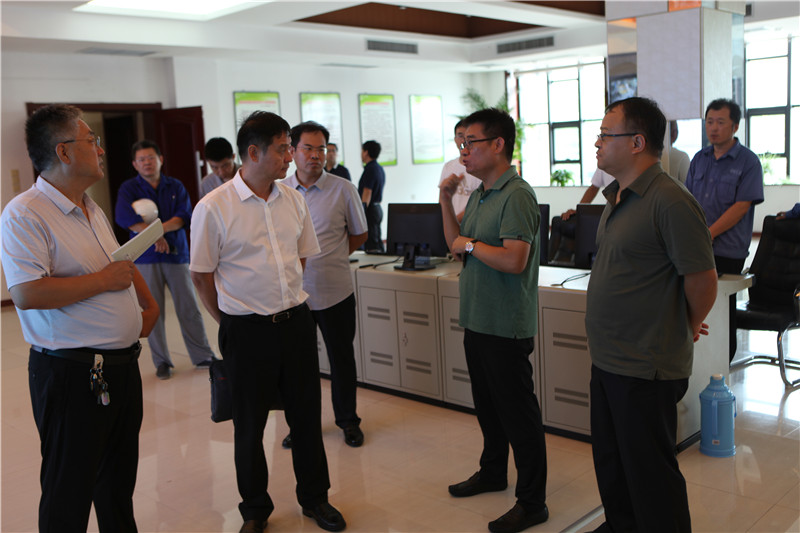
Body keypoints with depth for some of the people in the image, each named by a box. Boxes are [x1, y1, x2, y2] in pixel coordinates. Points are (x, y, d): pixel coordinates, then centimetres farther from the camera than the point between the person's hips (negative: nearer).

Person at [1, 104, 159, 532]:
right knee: (69, 494, 5)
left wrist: (149, 303, 21)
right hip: (72, 372, -8)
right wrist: (105, 280, -19)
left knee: (119, 479, 21)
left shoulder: (93, 210, 14)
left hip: (122, 364, 9)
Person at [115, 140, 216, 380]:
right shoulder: (129, 188, 3)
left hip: (176, 254, 1)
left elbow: (184, 216, -4)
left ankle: (203, 356, 14)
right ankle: (161, 362, 16)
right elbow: (124, 218, -14)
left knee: (189, 308, 2)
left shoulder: (175, 187, 9)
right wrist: (156, 236, -16)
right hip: (145, 258, -1)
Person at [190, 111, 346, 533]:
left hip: (296, 321, 4)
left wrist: (288, 303, 14)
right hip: (247, 329, -4)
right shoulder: (213, 208, -11)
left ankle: (315, 498, 32)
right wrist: (232, 323, 2)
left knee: (307, 414, 13)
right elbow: (201, 275, -4)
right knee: (249, 424, 10)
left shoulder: (294, 200, 4)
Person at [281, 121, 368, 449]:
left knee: (342, 357, 10)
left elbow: (359, 234, 7)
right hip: (294, 291, 2)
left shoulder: (343, 189, -3)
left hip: (335, 290, -1)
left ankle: (348, 420, 27)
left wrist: (329, 258, 3)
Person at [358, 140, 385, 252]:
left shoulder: (370, 169, -15)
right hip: (377, 208, 10)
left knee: (371, 246, -9)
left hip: (370, 209, -10)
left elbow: (367, 194, -20)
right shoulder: (380, 169, 15)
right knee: (378, 242, 13)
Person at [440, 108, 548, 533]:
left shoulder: (517, 195, -17)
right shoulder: (479, 194, 12)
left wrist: (470, 244, -14)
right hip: (477, 320, 9)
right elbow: (457, 246, 15)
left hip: (506, 327, -9)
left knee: (518, 413, 1)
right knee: (487, 404, 22)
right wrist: (446, 200, 7)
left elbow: (514, 260, -27)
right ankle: (492, 472, 41)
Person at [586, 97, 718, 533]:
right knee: (610, 462, 22)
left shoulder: (669, 201, -20)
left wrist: (689, 329, -1)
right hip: (607, 363, 9)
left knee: (649, 470, 5)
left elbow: (703, 280, -17)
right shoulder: (617, 199, 11)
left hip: (645, 371, -9)